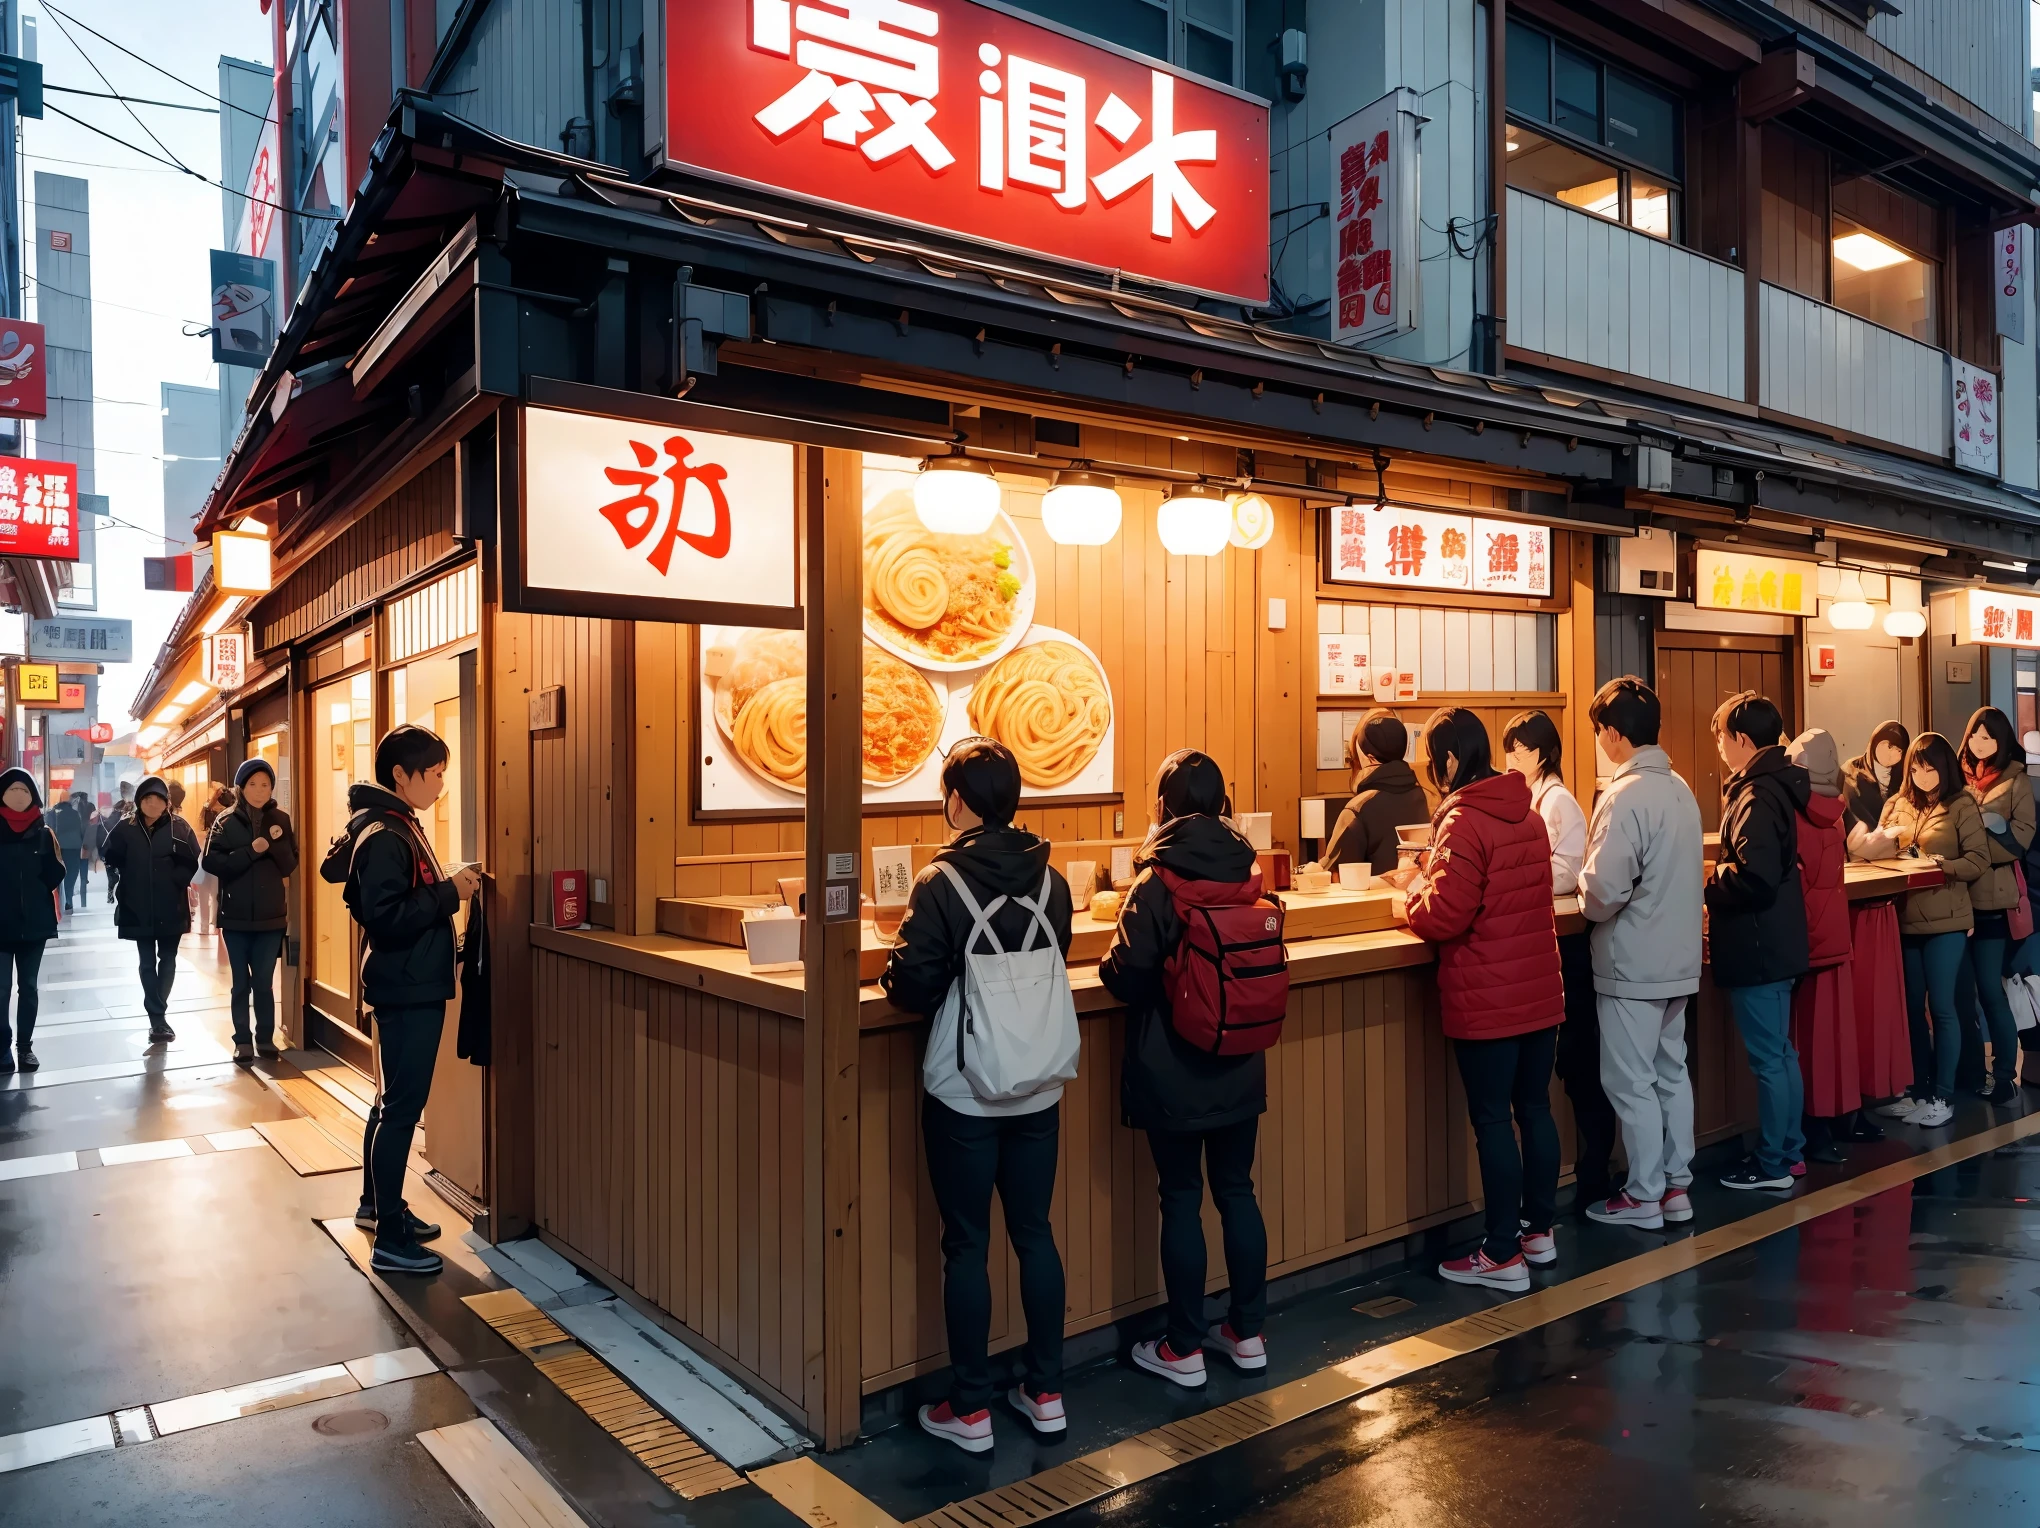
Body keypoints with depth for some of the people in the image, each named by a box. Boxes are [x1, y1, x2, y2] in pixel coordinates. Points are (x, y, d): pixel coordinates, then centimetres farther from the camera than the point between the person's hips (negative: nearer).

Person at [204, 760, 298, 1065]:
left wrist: (277, 843, -18)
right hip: (236, 916, -1)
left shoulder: (280, 820, 2)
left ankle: (265, 1038, 20)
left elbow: (290, 866, -1)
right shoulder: (226, 821, -3)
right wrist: (251, 851, -21)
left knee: (264, 982, 8)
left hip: (271, 916, 1)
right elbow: (211, 862, -12)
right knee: (242, 983, 8)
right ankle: (243, 1041, 17)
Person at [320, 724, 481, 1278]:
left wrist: (448, 888, 8)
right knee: (402, 1107, -4)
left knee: (395, 1100, 20)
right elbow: (386, 919, -25)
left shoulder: (398, 826, 12)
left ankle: (376, 1203, 35)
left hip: (414, 986, 10)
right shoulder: (384, 837, -19)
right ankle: (390, 1239, 3)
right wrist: (449, 893, -22)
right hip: (407, 989, -10)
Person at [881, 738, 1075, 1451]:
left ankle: (970, 1411, 17)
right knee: (1035, 1232, 15)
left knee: (967, 1245, 7)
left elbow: (913, 988, -15)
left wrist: (893, 969, 5)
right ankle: (1046, 1393, 26)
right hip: (1037, 1089, 5)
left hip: (963, 1093, -4)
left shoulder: (942, 882, -16)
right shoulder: (1050, 881, -1)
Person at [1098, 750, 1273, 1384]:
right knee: (1237, 1189, 16)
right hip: (1239, 1069, 5)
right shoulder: (1248, 875, -2)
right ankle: (1248, 1332, 27)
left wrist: (1111, 964, 4)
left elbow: (1126, 979, -16)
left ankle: (1184, 1349, 17)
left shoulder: (1157, 886, -17)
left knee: (1182, 1200, 6)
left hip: (1173, 1074, -5)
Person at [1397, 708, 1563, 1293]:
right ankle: (1538, 1229, 30)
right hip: (1540, 992, 8)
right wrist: (1435, 872, 14)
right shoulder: (1528, 814, 10)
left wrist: (1416, 884, -1)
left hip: (1486, 1000, -8)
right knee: (1534, 1107, 17)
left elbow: (1444, 917, -20)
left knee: (1492, 1119, 0)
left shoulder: (1463, 822, -18)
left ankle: (1503, 1255, 8)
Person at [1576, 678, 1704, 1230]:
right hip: (1678, 960, 9)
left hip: (1632, 965, -8)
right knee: (1671, 1072, 16)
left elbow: (1604, 891, -25)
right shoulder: (1680, 789, 6)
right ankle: (1678, 1184, 26)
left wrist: (1584, 889, -4)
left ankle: (1643, 1195, 12)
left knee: (1631, 1083, 3)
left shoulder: (1625, 796, -20)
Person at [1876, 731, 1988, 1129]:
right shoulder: (1897, 803, 10)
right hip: (1905, 918, 4)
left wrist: (1942, 866, -22)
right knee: (1912, 1007, 10)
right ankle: (1918, 1092, 20)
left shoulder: (1962, 805, -3)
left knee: (1940, 1007, 0)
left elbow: (1980, 859, -7)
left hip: (1944, 919, -4)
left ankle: (1941, 1098, 9)